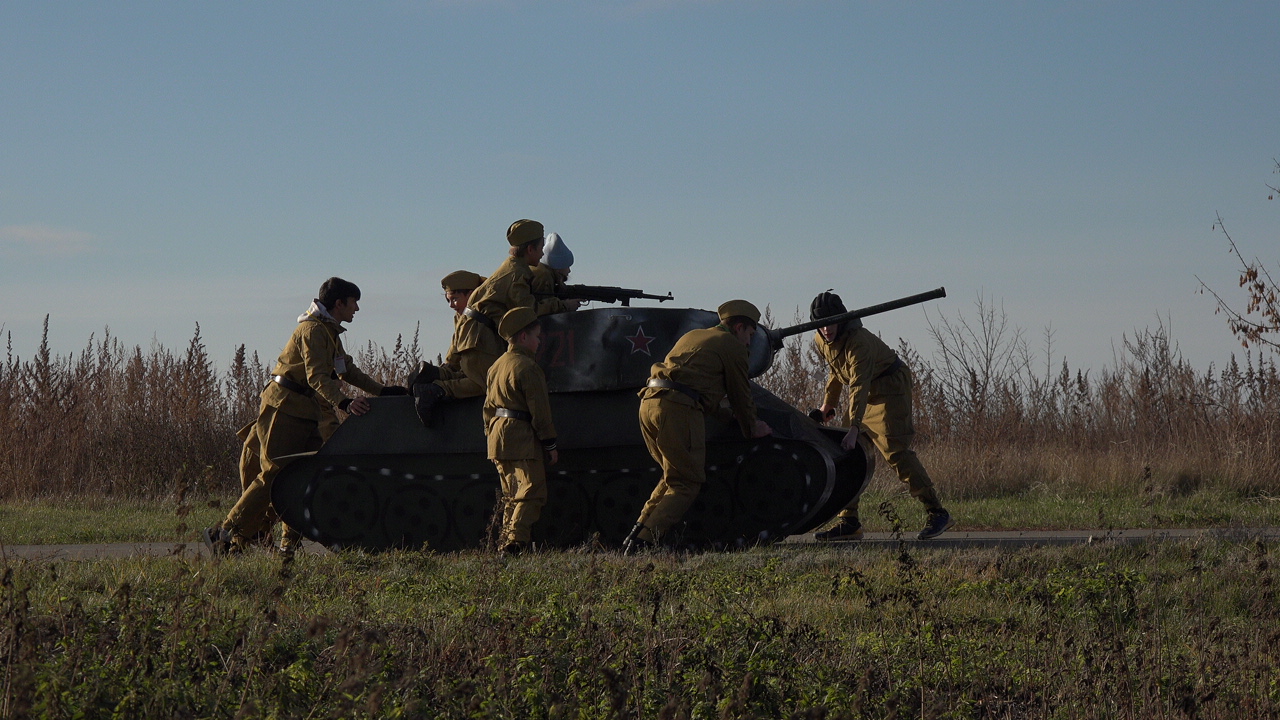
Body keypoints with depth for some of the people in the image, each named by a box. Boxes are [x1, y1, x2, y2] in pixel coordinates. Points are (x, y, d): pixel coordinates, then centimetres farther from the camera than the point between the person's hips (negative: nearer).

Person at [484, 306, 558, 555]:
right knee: (531, 491, -10)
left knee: (512, 494, 16)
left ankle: (506, 541, 14)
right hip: (522, 439, -9)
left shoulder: (496, 366, 16)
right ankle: (515, 542, -20)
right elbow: (539, 411, -13)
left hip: (498, 436, 9)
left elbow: (488, 407, 19)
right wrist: (550, 445, -9)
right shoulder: (527, 367, -12)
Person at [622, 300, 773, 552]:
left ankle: (639, 530, 11)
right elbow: (740, 393, 13)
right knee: (687, 484, -3)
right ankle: (643, 540, -19)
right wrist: (751, 429, 28)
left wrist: (723, 414, 44)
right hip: (678, 409, -8)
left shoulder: (692, 336, 31)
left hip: (648, 402, 8)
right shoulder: (731, 345, 8)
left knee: (674, 477, 22)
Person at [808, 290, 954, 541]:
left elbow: (859, 386, -37)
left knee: (895, 451, -19)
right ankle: (849, 522, 6)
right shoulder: (821, 341, -2)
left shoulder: (858, 341, -29)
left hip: (890, 386, -9)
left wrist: (854, 428, -43)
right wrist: (828, 403, 19)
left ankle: (937, 513, -15)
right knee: (847, 453, 3)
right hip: (866, 395, 9)